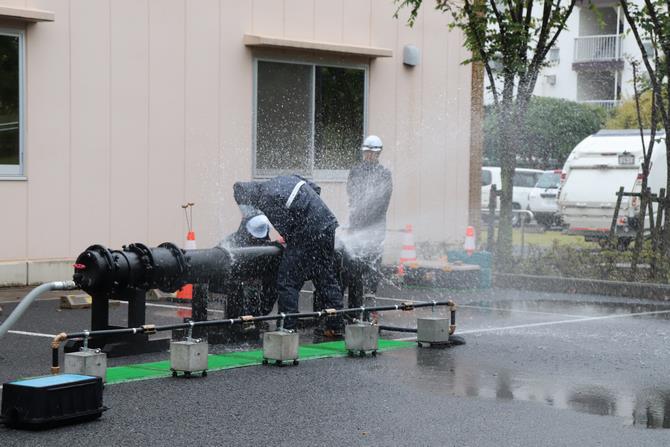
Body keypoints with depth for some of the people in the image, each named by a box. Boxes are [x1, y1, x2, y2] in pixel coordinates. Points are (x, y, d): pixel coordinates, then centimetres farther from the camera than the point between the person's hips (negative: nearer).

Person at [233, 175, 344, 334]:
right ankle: (336, 326, 22)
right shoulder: (285, 179, 12)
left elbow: (284, 230, -14)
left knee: (287, 282, -2)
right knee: (327, 279, 17)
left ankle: (288, 328, -3)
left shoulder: (267, 199, -14)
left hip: (309, 236, -9)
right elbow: (316, 189, 20)